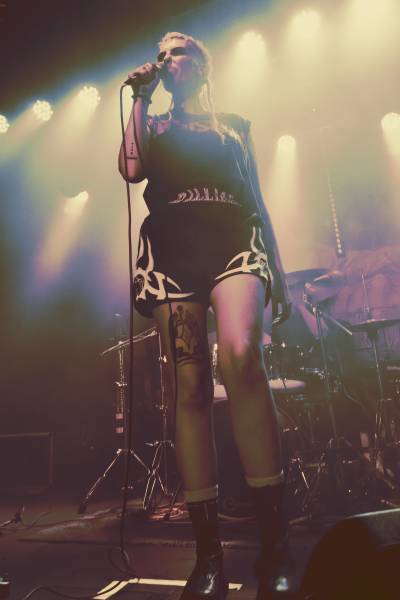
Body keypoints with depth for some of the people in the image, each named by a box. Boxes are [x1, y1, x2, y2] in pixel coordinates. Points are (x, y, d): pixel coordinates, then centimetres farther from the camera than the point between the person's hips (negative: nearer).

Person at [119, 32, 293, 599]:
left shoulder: (235, 125, 27)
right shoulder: (153, 125, 27)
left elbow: (257, 202, 20)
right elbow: (132, 169, 4)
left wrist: (279, 273, 11)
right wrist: (140, 98, 14)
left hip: (234, 242, 0)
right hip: (172, 248, 1)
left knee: (241, 354, -30)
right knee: (190, 386, -9)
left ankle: (274, 543, -22)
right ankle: (209, 554, -3)